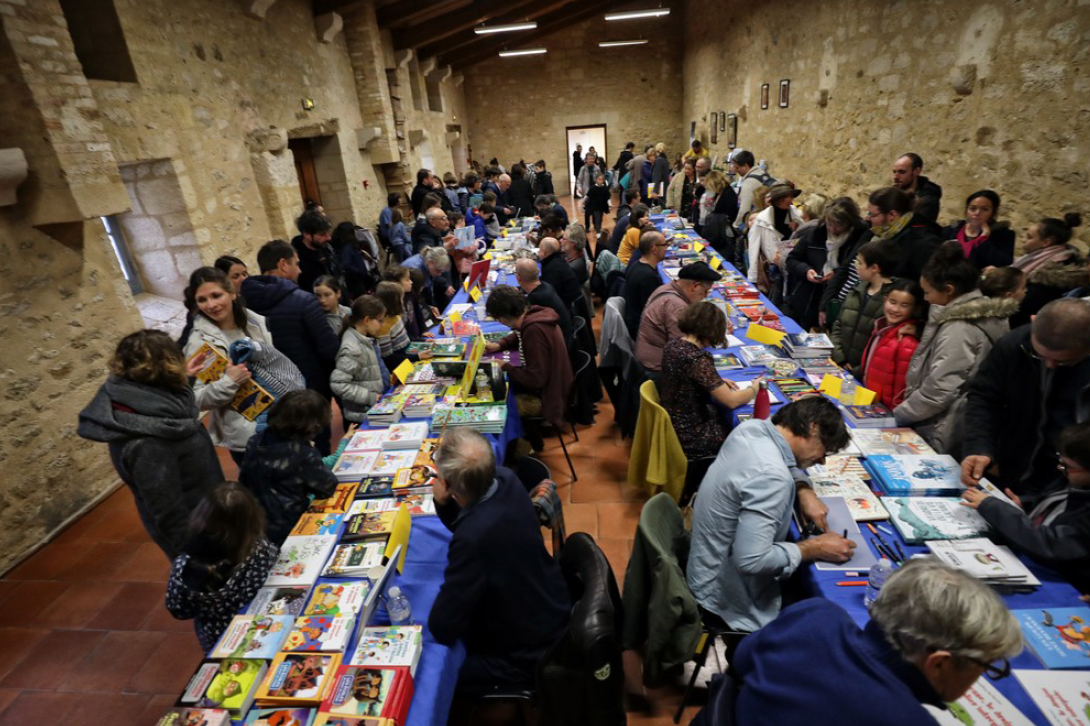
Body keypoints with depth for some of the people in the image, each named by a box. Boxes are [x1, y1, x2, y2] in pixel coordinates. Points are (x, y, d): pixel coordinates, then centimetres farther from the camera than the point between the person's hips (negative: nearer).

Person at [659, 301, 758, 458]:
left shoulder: (673, 345, -3)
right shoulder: (698, 359, -27)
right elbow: (731, 401, -21)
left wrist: (719, 383, 6)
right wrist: (755, 388, -2)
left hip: (672, 422, 8)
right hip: (689, 437, -8)